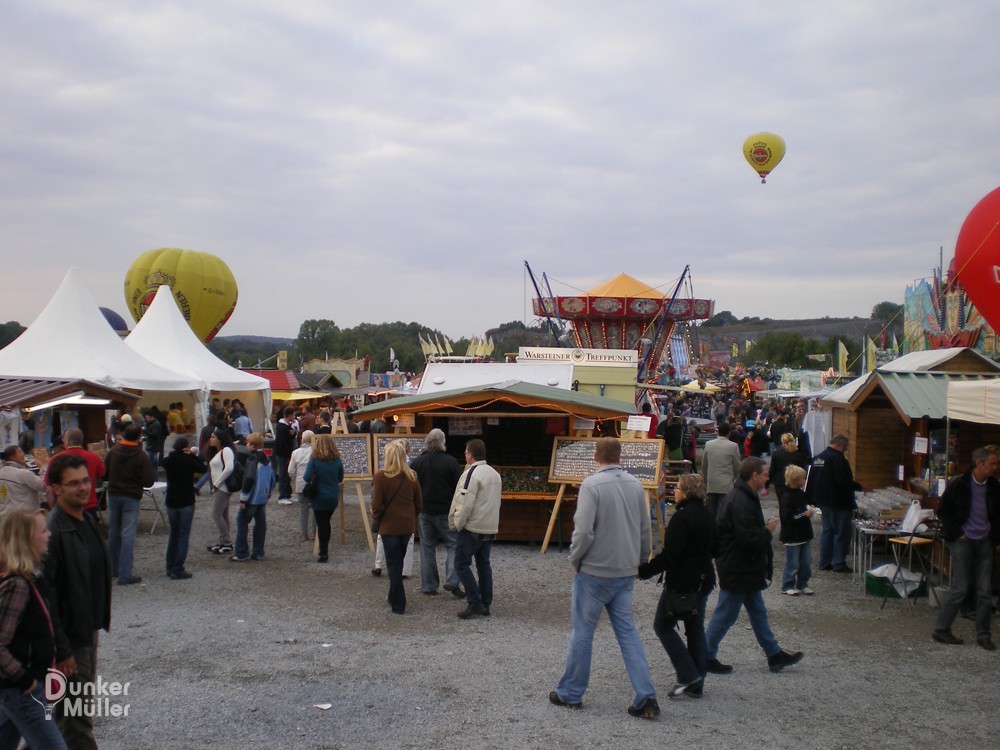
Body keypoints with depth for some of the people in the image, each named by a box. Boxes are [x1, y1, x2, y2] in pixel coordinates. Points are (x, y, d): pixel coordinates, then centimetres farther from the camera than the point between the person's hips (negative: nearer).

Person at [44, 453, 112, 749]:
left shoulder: (87, 520, 6)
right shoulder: (54, 532, -22)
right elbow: (47, 596, -23)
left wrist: (99, 621, 15)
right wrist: (61, 651, -21)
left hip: (88, 630, 9)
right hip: (68, 638, -9)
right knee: (77, 717, 1)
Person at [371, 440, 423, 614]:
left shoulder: (381, 476, -15)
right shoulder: (411, 476, -2)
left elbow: (377, 504, -14)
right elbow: (419, 503, 3)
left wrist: (376, 517, 5)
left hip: (389, 526, -4)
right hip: (408, 525, 4)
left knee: (393, 564, 6)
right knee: (398, 561, 21)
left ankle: (398, 604, 7)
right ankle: (395, 598, 33)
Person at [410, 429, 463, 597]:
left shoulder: (417, 462, 0)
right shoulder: (450, 462, -10)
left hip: (424, 512, 3)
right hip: (446, 512, -3)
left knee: (427, 548, 10)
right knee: (453, 545, 5)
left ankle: (429, 586, 11)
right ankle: (452, 582, -8)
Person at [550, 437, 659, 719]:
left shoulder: (592, 484, -15)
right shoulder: (635, 485, 4)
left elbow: (583, 531, -20)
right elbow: (645, 529, 10)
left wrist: (575, 560, -4)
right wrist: (638, 561, 21)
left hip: (595, 571, -5)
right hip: (626, 573, 5)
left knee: (582, 632, 8)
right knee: (628, 633, 10)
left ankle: (571, 693, 20)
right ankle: (646, 697, 5)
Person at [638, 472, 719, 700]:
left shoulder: (681, 518, -20)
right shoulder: (709, 516, 8)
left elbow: (669, 556, -25)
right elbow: (715, 550, 18)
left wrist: (643, 571, -22)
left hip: (681, 583, -9)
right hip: (703, 581, 9)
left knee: (663, 625, 5)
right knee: (696, 628, 14)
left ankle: (688, 674, -1)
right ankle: (696, 684, 17)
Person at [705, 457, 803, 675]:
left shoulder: (745, 496, 10)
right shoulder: (741, 502, -25)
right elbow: (749, 539, -29)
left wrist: (764, 528, 5)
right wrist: (768, 530, -14)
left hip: (746, 569, 11)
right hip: (737, 570, -11)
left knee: (758, 612, 17)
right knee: (726, 615, 0)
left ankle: (774, 654, 27)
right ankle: (706, 657, 11)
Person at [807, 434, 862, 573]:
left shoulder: (819, 457, 11)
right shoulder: (837, 458, -19)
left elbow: (812, 480, 16)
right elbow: (843, 481, -26)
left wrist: (813, 499, 21)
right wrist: (858, 486, -11)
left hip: (823, 500, 9)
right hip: (838, 502, -9)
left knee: (827, 530, 15)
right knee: (841, 532, -1)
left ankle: (825, 562, 17)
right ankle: (839, 563, 1)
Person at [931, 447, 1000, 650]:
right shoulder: (959, 484, -10)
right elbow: (942, 510, -4)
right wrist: (957, 533, -9)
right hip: (963, 541, -5)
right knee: (961, 588, -4)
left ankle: (983, 634, 15)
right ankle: (940, 629, 8)